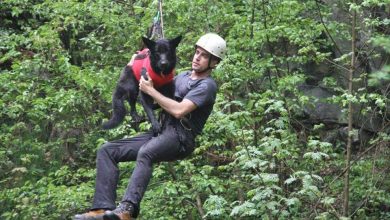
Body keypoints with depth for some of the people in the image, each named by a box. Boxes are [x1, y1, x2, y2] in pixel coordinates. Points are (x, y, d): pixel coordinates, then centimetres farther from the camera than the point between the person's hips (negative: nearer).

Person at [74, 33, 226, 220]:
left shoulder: (207, 85, -3)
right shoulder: (183, 76, 25)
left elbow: (179, 110, -17)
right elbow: (155, 100, 31)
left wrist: (150, 90, -9)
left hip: (180, 138, -9)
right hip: (159, 133, 9)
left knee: (145, 153, -41)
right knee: (107, 151, -5)